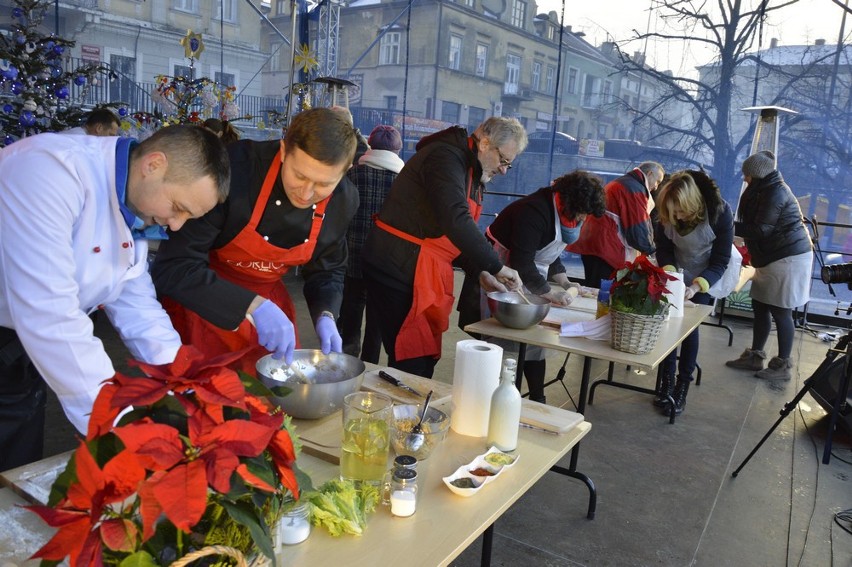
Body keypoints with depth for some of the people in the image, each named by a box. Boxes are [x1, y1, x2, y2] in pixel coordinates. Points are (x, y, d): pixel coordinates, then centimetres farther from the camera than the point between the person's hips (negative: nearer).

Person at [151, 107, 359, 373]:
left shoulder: (344, 200, -14)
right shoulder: (234, 169, -30)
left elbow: (327, 270, 3)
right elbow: (172, 268, -31)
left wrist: (325, 315, -16)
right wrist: (253, 307, -40)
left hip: (269, 302, 4)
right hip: (203, 306, -4)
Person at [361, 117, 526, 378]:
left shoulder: (471, 171, 16)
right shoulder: (446, 157, -16)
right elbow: (456, 221, -30)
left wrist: (480, 272, 5)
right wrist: (497, 267, -24)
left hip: (426, 275, 10)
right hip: (400, 270, -10)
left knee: (426, 359, 14)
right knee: (412, 362, -7)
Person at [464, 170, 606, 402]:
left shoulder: (561, 212, 6)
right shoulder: (534, 211, -25)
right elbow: (521, 263, -29)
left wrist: (563, 281, 8)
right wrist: (550, 294, -22)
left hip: (526, 278, 9)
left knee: (533, 340, 9)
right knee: (502, 342, -6)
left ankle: (537, 399, 17)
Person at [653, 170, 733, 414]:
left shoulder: (720, 212, -30)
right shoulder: (667, 212, -23)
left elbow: (720, 262, -23)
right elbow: (663, 248, -10)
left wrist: (695, 287, -37)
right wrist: (669, 274, -29)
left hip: (709, 276, -3)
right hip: (678, 274, 3)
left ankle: (682, 387, 0)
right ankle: (667, 382, 4)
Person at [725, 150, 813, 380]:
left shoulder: (775, 192, -17)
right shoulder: (766, 190, 14)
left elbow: (761, 230, -19)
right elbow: (757, 226, 16)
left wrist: (729, 226, -15)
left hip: (788, 257, -10)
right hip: (773, 258, 10)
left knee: (780, 312, -4)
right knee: (760, 307, 11)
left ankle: (782, 366, 6)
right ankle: (755, 356, 20)